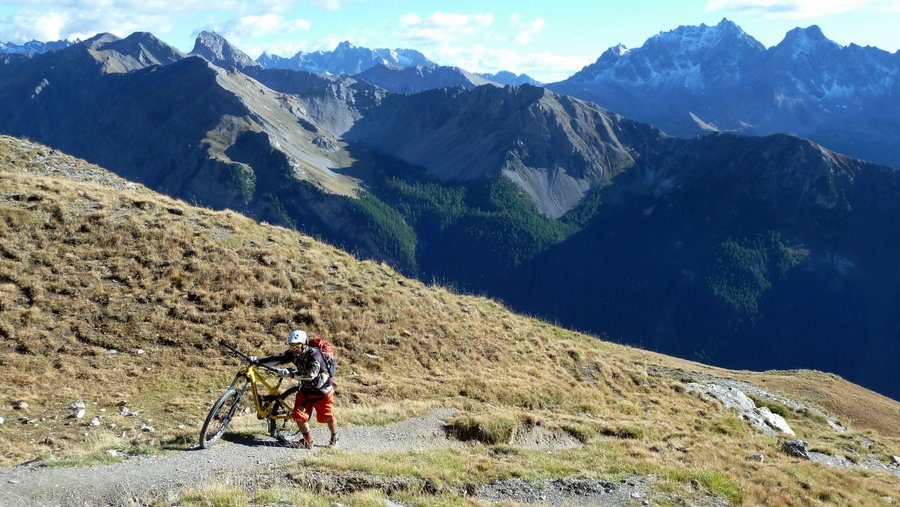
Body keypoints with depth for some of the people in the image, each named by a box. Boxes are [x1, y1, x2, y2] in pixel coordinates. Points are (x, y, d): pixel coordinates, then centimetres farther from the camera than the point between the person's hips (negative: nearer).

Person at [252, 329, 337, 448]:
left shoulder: (314, 354, -28)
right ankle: (308, 441, 14)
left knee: (328, 417, 1)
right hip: (306, 390, 6)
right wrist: (258, 361, -19)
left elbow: (311, 373, -39)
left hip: (322, 390, -6)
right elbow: (277, 359, -8)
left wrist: (291, 374, -43)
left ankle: (334, 438, 28)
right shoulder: (292, 354, -7)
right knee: (299, 416, -5)